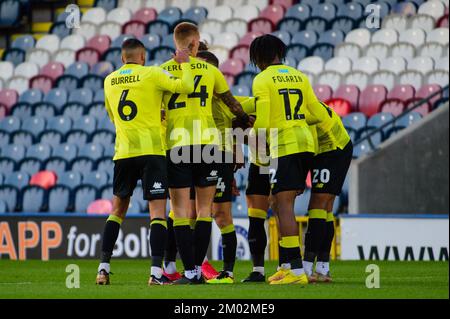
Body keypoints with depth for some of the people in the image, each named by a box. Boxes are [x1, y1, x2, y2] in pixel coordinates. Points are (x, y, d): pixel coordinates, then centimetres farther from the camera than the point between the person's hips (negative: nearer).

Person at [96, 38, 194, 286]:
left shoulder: (109, 81, 12)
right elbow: (185, 86, -13)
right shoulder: (151, 74, -3)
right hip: (151, 151, -4)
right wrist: (185, 63, 5)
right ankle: (156, 272, -14)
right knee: (157, 210, -4)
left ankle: (104, 267, 11)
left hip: (123, 152, 4)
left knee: (118, 208, 16)